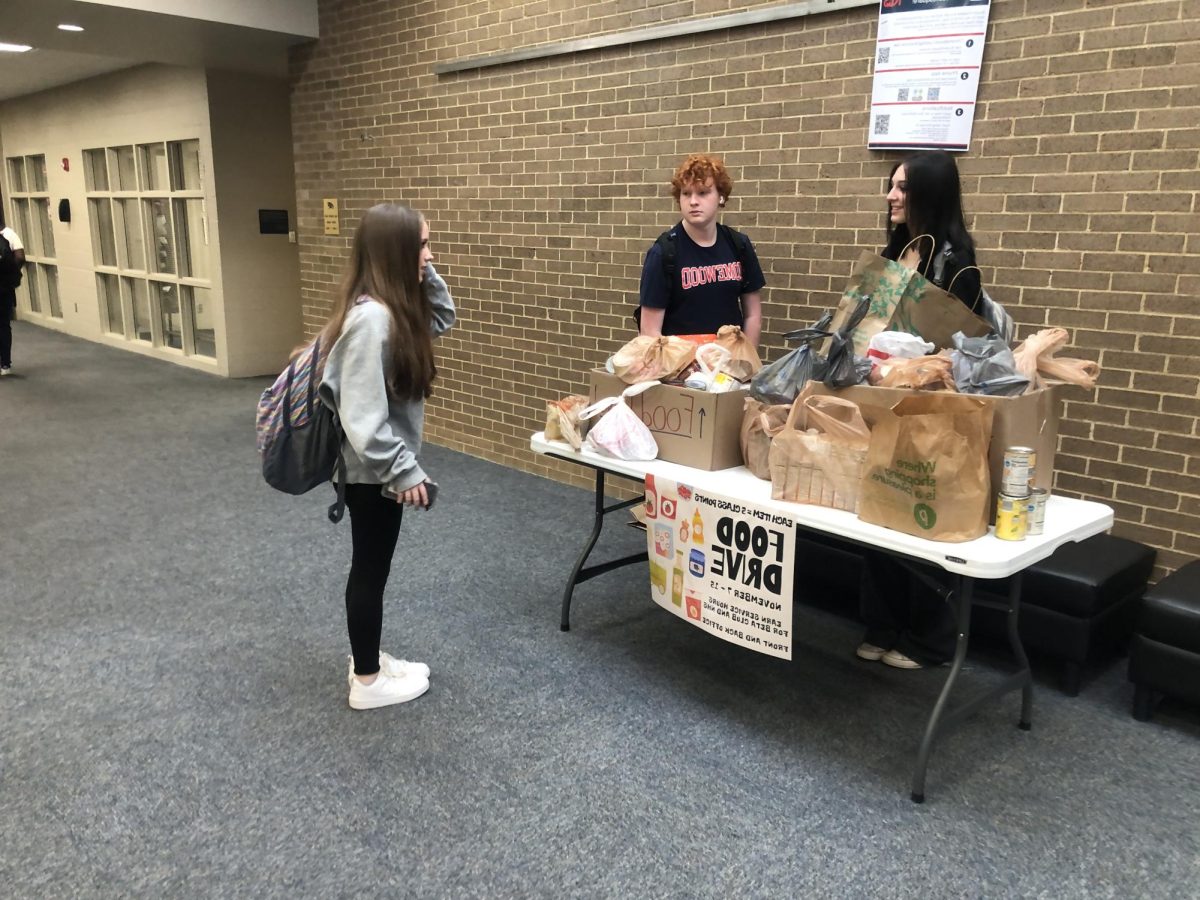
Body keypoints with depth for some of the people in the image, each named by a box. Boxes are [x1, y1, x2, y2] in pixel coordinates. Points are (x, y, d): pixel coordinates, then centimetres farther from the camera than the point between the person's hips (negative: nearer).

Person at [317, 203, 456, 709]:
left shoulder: (397, 307, 3)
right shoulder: (372, 317, -26)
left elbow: (442, 318, 21)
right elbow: (363, 416, -28)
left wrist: (425, 273, 5)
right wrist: (404, 471, -23)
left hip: (380, 467, 9)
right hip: (372, 470, -9)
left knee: (371, 567, 21)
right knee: (371, 569, 5)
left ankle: (367, 659, 37)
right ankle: (368, 682, 22)